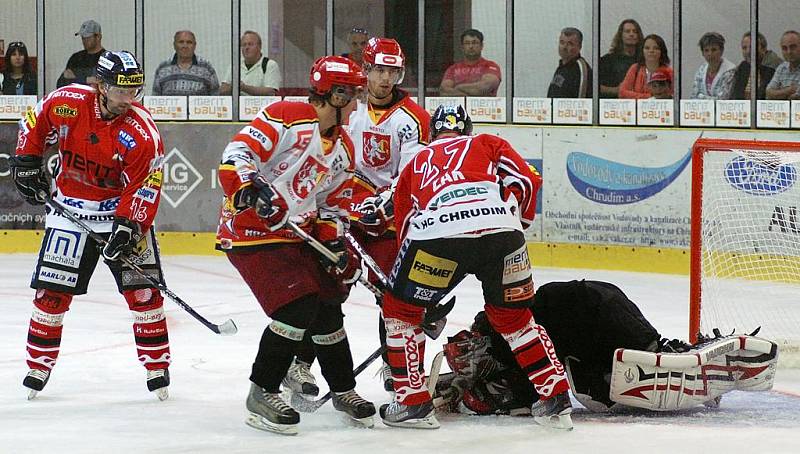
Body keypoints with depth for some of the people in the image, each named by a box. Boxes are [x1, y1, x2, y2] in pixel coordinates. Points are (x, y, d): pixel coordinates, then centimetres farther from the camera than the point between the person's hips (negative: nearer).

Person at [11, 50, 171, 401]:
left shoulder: (142, 132, -21)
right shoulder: (66, 103, -16)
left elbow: (144, 187, -17)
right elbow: (34, 124, 4)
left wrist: (127, 226, -26)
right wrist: (26, 163, 0)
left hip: (124, 210, -1)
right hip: (70, 207, 1)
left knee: (142, 289, -5)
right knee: (52, 290, 1)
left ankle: (157, 365, 8)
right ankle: (38, 365, 15)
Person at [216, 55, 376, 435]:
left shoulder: (342, 148, 12)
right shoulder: (286, 118, -14)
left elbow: (334, 204, 18)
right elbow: (238, 153, -21)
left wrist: (335, 242, 1)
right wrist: (249, 189, -37)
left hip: (298, 234, 9)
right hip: (251, 230, -9)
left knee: (327, 306, 11)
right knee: (298, 307, -19)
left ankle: (343, 390, 29)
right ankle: (262, 394, -7)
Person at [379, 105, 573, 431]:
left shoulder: (415, 165, 36)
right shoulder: (488, 144, 33)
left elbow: (406, 231, 37)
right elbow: (526, 179, 14)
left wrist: (429, 305, 43)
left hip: (437, 234, -1)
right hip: (501, 230, 1)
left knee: (400, 309, 21)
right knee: (514, 318, 23)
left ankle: (413, 403, 17)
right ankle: (557, 401, 20)